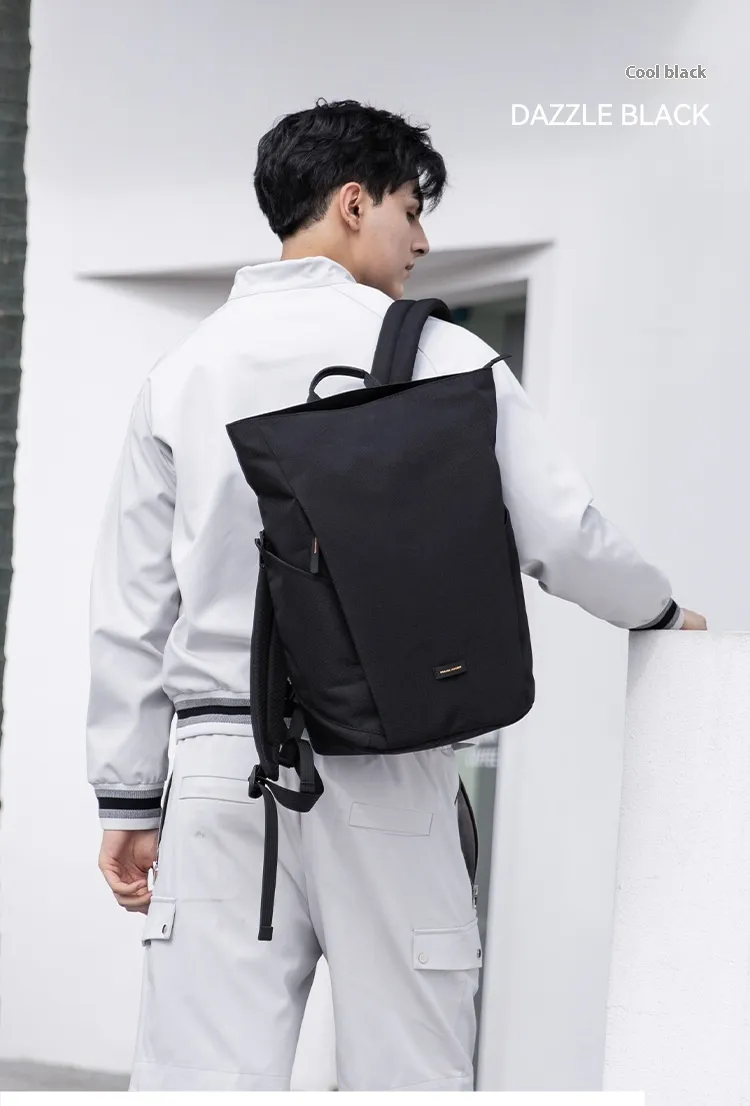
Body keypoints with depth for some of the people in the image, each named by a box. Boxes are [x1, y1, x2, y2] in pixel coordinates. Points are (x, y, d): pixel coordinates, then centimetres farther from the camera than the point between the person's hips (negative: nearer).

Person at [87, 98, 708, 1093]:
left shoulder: (185, 370, 9)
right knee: (408, 1072, 4)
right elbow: (562, 537, -1)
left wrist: (129, 796, 16)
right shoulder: (441, 357, -1)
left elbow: (130, 603, 10)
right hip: (385, 777, -2)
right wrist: (663, 612, 20)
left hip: (221, 767, 3)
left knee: (204, 1072, -2)